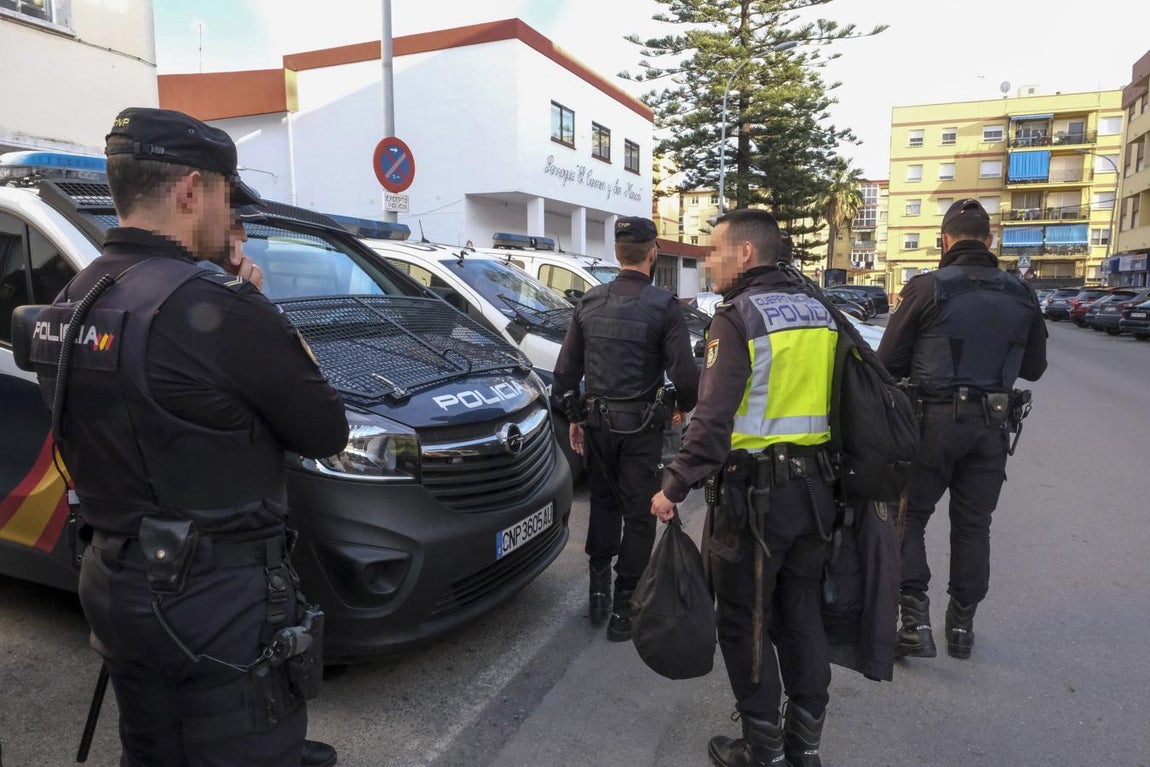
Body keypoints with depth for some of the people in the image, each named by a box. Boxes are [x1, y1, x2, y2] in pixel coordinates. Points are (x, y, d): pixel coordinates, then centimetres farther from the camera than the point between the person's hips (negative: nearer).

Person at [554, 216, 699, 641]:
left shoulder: (589, 302, 2)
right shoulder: (663, 305, -11)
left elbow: (565, 370, 5)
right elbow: (684, 373, -15)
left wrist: (574, 418, 15)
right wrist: (684, 405, 6)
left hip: (598, 422, 4)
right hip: (641, 426, -4)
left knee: (603, 506, 20)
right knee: (638, 515, 7)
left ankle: (598, 592, 30)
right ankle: (623, 609, 13)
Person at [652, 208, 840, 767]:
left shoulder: (739, 316, -14)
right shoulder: (820, 312, 10)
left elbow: (715, 417, -22)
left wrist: (675, 487, -16)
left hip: (754, 493, -8)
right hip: (815, 490, 8)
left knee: (745, 624, 8)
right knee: (801, 616, 18)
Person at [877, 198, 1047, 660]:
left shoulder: (927, 289, -11)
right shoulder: (1020, 296, 4)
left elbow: (888, 362, -7)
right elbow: (1033, 368, 13)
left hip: (934, 418, -4)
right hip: (991, 424, 4)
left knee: (910, 518, 8)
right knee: (973, 525, 14)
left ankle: (915, 621, 1)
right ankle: (961, 626, 24)